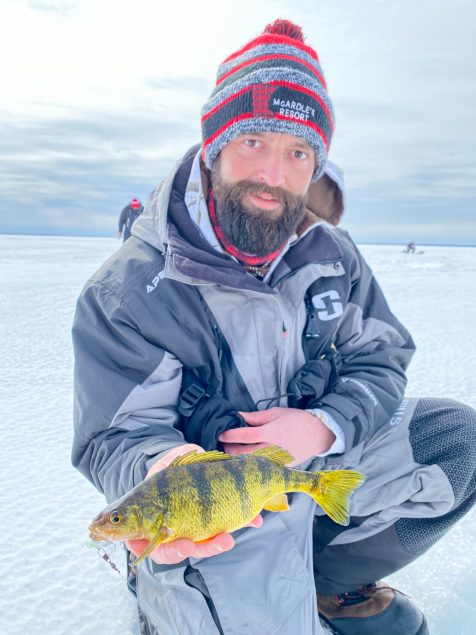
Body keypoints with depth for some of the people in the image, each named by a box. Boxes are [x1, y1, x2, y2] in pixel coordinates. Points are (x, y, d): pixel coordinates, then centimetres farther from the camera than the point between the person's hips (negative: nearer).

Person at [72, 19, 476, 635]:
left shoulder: (331, 254, -3)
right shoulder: (127, 290, -18)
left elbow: (380, 360, 0)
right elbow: (114, 437, -15)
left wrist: (324, 425, -20)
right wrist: (164, 468, -39)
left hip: (326, 457, 5)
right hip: (210, 514, -4)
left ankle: (329, 579, 12)